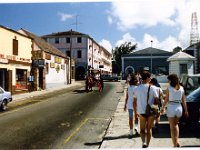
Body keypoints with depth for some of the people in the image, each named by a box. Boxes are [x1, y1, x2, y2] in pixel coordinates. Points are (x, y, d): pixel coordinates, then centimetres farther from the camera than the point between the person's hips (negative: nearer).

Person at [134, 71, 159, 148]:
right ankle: (147, 144, 23)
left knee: (142, 129, 13)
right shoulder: (152, 88, -10)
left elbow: (135, 101, 3)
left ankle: (144, 142, -9)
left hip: (141, 111, 1)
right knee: (149, 129, 16)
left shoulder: (137, 88, -2)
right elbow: (156, 100, -9)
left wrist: (136, 111, 14)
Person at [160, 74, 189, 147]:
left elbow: (166, 100, -6)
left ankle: (175, 144, 11)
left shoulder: (169, 88, -8)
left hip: (171, 108, -4)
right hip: (179, 108, 4)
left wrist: (162, 108, 6)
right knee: (176, 124, 26)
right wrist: (186, 110, 11)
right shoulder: (181, 88, 3)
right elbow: (184, 101, 4)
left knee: (172, 127, 9)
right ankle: (177, 142, 17)